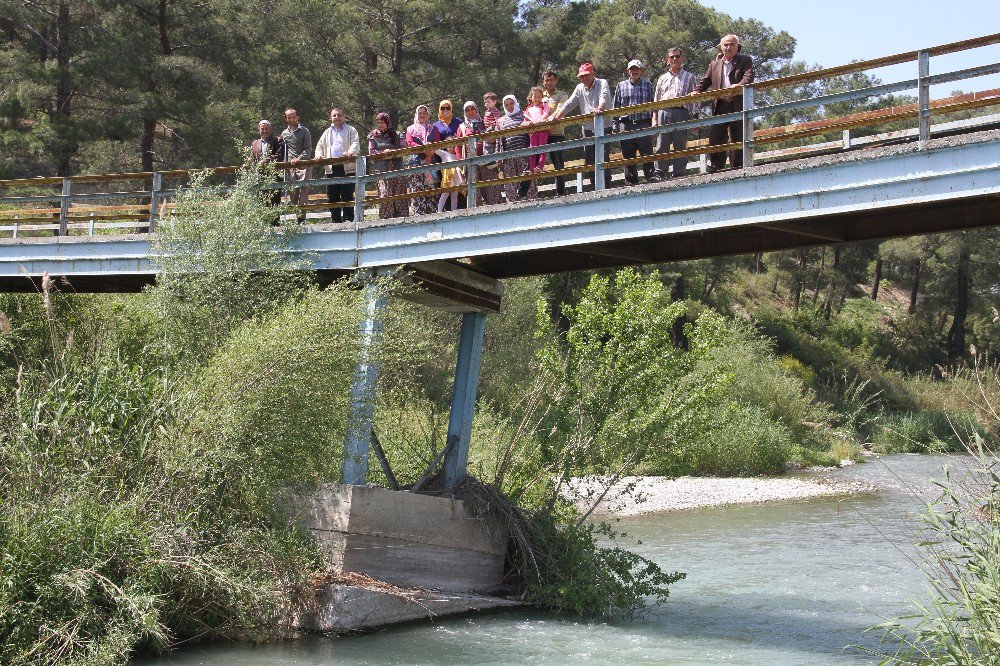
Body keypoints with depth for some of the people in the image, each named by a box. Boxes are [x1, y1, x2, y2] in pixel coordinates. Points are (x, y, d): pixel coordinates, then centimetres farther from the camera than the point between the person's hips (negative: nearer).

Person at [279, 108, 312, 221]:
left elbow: (308, 149, -1)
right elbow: (282, 150, 20)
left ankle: (302, 217, -11)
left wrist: (298, 159, -14)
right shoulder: (284, 134, 15)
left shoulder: (304, 131, 5)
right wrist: (285, 162, 4)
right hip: (290, 167, 3)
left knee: (303, 190, -9)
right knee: (292, 191, 1)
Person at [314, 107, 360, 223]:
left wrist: (350, 152, -28)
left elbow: (355, 144, -7)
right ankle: (335, 220, 11)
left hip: (347, 167, -5)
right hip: (331, 169, 5)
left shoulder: (351, 130, 7)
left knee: (347, 195, -5)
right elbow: (320, 146, 22)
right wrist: (319, 154, -1)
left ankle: (348, 220, -1)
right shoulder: (327, 132, 21)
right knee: (332, 196, 5)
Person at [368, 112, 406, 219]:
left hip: (397, 167, 1)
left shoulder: (395, 134, 10)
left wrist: (391, 151, -12)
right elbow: (371, 152, 2)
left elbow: (403, 149, 3)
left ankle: (401, 217, 3)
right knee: (384, 194, -9)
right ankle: (385, 217, -8)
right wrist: (383, 152, -12)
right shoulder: (373, 136, 9)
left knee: (399, 194, -1)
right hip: (382, 169, -1)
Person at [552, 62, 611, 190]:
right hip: (588, 129, 6)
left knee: (603, 158, -13)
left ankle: (607, 188, -11)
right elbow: (568, 104, 11)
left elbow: (603, 97, -22)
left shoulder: (602, 83, -2)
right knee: (589, 160, 5)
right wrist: (556, 117, -3)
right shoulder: (580, 88, 13)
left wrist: (599, 109, -43)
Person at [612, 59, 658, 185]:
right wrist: (616, 125, 7)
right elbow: (615, 106, 13)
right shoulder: (621, 86, 12)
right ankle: (631, 181, 10)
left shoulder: (648, 85, 10)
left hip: (644, 124, -1)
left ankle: (651, 177, -4)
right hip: (626, 126, 1)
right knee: (628, 156, 4)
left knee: (647, 153, -6)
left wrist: (654, 122, 3)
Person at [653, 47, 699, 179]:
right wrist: (654, 119, 10)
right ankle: (660, 175, -4)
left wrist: (694, 118, -2)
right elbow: (656, 100, 20)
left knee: (680, 146, -3)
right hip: (664, 113, 2)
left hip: (681, 113, -2)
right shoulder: (662, 78, 22)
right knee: (662, 147, -5)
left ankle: (678, 175, -2)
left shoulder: (689, 77, 14)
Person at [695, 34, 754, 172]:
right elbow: (705, 81, 17)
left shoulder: (745, 61, 9)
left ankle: (737, 166, 2)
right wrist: (697, 91, -4)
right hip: (719, 107, 3)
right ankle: (715, 168, -1)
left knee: (738, 138, -2)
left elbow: (749, 76, -8)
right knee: (715, 137, -5)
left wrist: (740, 85, -29)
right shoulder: (714, 64, 22)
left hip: (738, 106, -3)